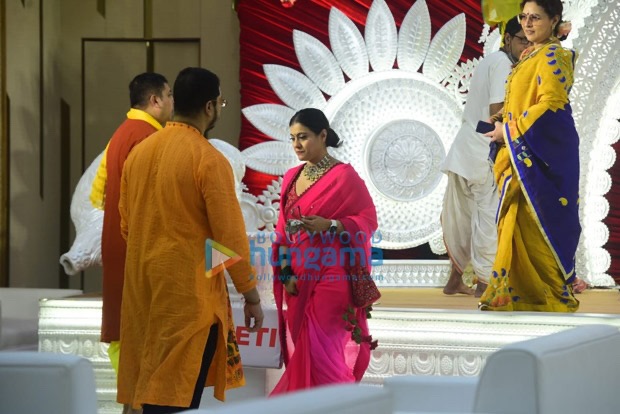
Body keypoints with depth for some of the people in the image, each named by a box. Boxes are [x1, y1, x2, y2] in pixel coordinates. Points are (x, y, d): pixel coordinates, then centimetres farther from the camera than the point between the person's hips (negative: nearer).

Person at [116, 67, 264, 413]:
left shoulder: (140, 151, 7)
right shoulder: (209, 159, -14)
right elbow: (231, 236, -13)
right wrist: (252, 296, -4)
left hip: (144, 287, 7)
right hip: (189, 291, -7)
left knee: (151, 386, 14)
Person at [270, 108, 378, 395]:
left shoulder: (343, 175, -7)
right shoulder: (291, 178, 12)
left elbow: (368, 219, -9)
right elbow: (283, 228, 13)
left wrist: (329, 226, -23)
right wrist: (285, 270, 2)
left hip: (330, 277, -6)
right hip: (299, 279, 6)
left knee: (322, 350, -9)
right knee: (301, 350, 8)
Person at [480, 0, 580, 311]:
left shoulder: (552, 56, -11)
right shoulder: (528, 56, 17)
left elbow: (551, 104, -20)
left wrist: (511, 131, -15)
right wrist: (504, 121, 7)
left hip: (542, 151, -9)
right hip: (520, 152, 9)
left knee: (535, 221, -8)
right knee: (517, 220, 7)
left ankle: (553, 293, -1)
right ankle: (519, 289, 11)